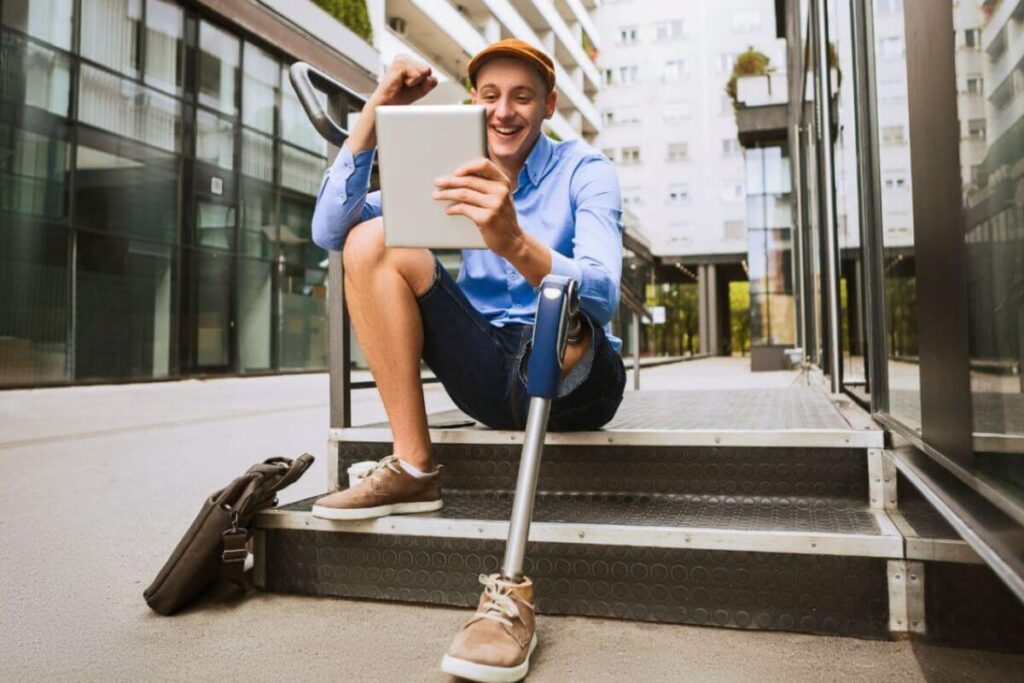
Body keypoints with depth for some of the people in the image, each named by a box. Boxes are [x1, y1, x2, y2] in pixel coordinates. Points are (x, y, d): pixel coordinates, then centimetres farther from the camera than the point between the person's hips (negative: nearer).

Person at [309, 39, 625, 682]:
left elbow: (603, 294, -26)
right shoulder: (456, 172, 6)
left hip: (578, 380, -4)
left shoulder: (584, 169, -5)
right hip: (493, 376, 4)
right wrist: (374, 114, -13)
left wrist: (516, 243, -45)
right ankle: (414, 471, -12)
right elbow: (329, 231, -4)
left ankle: (512, 586, -33)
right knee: (371, 240, -10)